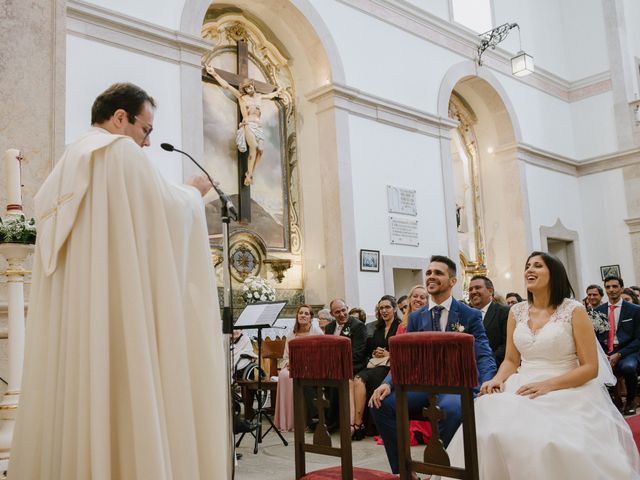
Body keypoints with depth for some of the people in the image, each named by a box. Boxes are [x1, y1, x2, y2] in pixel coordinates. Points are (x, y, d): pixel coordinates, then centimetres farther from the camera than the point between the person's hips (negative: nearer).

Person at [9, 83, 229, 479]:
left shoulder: (66, 165, 21)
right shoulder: (120, 150, -3)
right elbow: (169, 209, -6)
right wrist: (193, 192, 13)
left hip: (68, 313, 8)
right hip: (118, 310, -8)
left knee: (73, 395, 7)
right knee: (127, 399, -6)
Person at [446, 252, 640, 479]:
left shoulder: (574, 310, -3)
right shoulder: (517, 312, 10)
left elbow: (590, 368, -5)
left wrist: (548, 385, -18)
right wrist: (498, 379, -8)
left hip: (565, 394, -3)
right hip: (522, 391, 4)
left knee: (551, 443, -33)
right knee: (487, 433, -25)